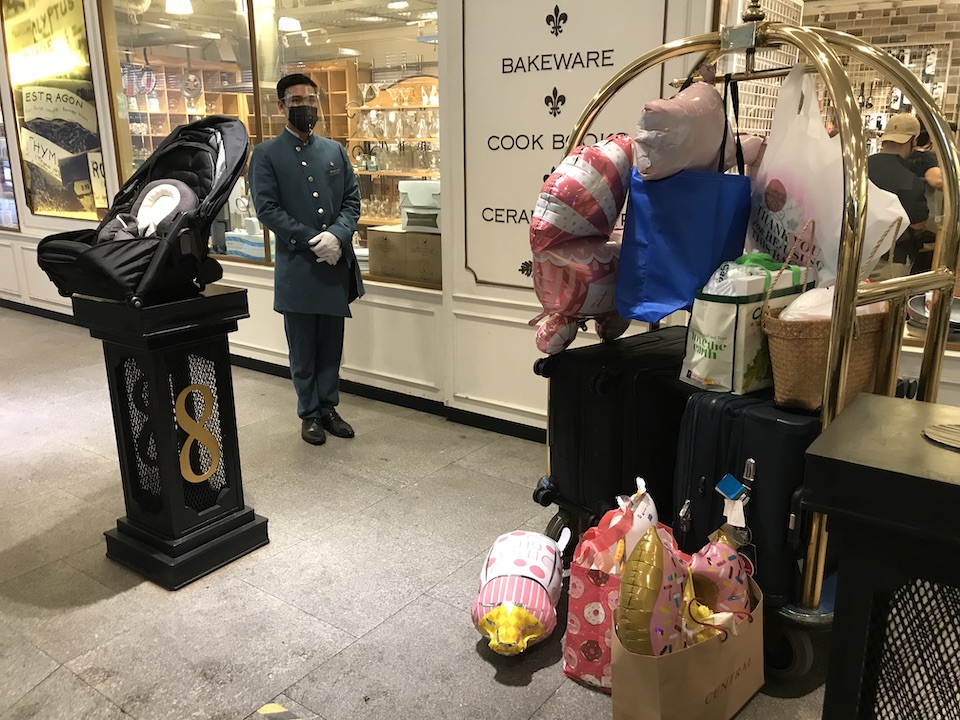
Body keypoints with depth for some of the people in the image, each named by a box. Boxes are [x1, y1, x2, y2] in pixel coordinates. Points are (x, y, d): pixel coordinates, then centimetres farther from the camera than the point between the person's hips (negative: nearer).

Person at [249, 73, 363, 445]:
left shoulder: (335, 150, 11)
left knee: (331, 344, 11)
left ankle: (329, 408, 24)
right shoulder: (266, 154, -1)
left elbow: (352, 200, 7)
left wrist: (336, 236, -12)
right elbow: (267, 208, -9)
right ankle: (309, 414, 20)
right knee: (303, 348, 6)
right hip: (297, 266, -3)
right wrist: (312, 241, -17)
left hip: (336, 263, 4)